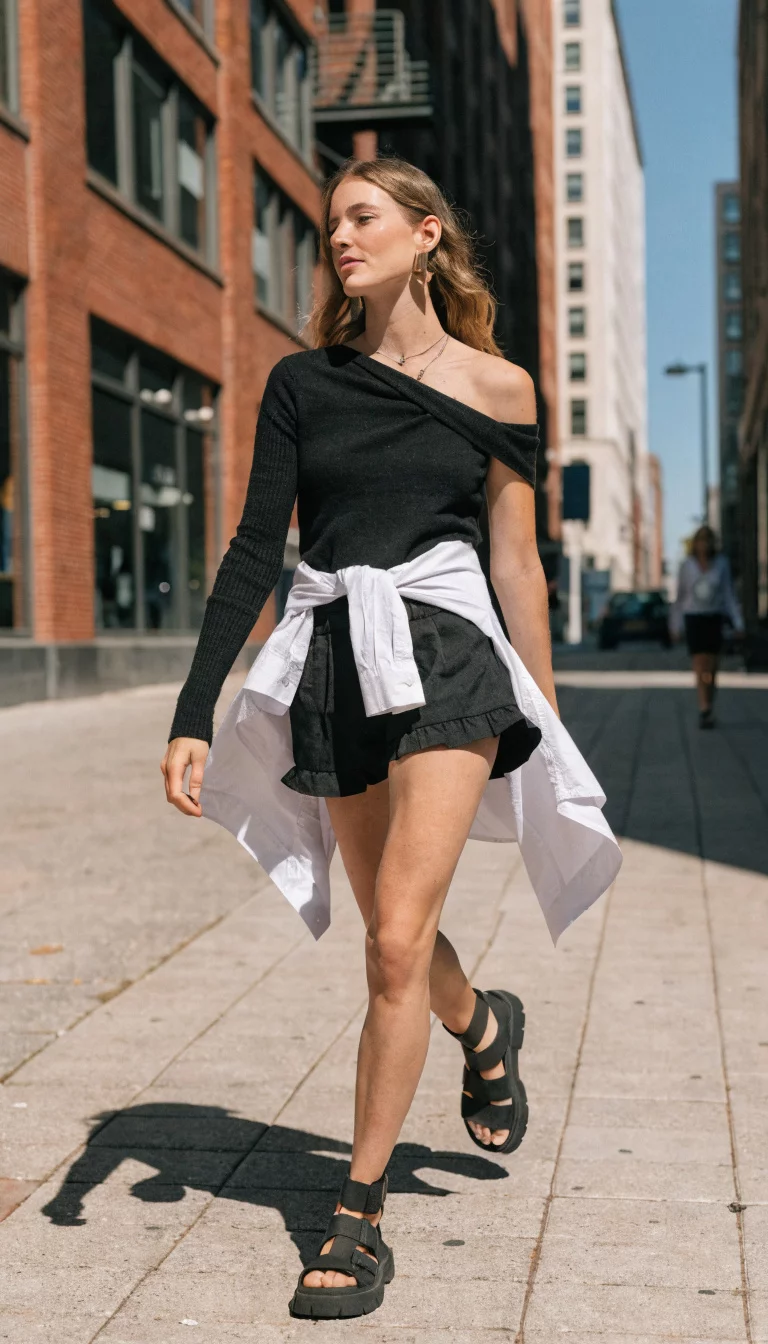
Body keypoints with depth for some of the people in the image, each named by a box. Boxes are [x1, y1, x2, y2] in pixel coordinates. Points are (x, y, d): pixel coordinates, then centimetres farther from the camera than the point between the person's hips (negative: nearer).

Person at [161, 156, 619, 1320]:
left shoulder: (496, 386, 3)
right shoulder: (304, 382, 7)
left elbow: (518, 564, 7)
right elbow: (255, 552, 1)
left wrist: (548, 725, 9)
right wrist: (194, 713, -6)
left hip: (448, 656, -3)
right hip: (331, 668, 3)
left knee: (397, 943, -13)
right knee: (396, 943, 14)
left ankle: (360, 1210, 3)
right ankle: (485, 1027, 49)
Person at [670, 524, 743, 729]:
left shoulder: (722, 563, 0)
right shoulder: (687, 565, 0)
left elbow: (729, 594, 1)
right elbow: (680, 597, 7)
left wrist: (738, 622, -7)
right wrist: (676, 626, 7)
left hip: (714, 619, 1)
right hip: (693, 619, -1)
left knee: (711, 669, 3)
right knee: (700, 668, -12)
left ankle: (708, 712, 17)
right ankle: (705, 711, -17)